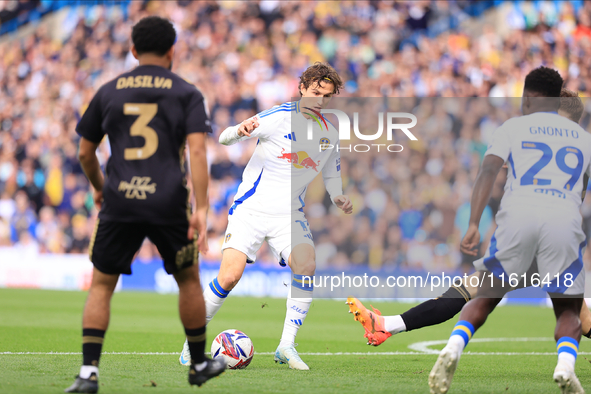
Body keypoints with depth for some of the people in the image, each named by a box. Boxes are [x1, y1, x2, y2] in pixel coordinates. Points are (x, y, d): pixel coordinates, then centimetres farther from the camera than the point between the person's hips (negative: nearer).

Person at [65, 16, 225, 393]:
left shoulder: (108, 92, 11)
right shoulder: (187, 94, 5)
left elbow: (86, 154, 16)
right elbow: (197, 151, -8)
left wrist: (99, 187, 35)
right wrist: (201, 210, -12)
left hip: (118, 205, 1)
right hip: (169, 205, -1)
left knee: (101, 285, 8)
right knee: (189, 279, 19)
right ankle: (199, 364, 30)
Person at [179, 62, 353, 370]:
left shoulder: (330, 133, 8)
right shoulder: (279, 117, -8)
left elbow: (331, 174, 23)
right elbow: (224, 137, -12)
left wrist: (338, 199, 2)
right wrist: (240, 131, -35)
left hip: (289, 215, 4)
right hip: (250, 209, -4)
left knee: (306, 265, -23)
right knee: (229, 276, -16)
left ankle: (286, 346, -17)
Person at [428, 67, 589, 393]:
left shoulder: (513, 127, 18)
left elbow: (488, 171, 2)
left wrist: (473, 224, -5)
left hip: (517, 214, 0)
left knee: (485, 299, 15)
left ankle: (453, 349, -11)